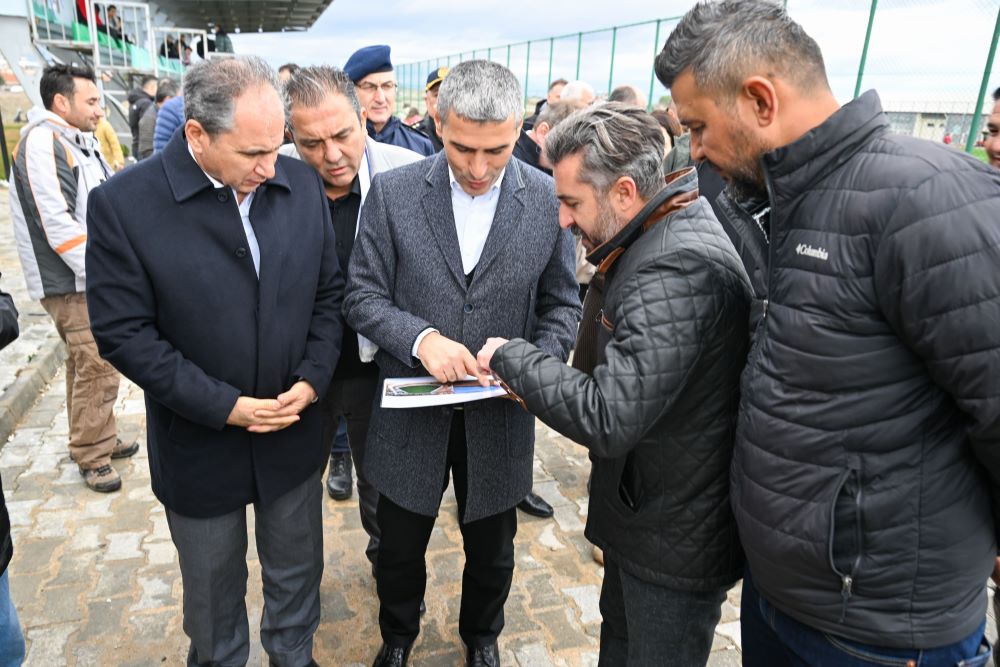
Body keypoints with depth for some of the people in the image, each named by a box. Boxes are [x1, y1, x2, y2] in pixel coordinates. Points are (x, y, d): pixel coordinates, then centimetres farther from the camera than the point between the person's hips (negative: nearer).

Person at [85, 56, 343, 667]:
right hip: (199, 448, -2)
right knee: (213, 593, 21)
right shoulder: (123, 204, -16)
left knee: (298, 572, 23)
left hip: (295, 433, 3)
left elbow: (329, 293, 1)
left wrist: (313, 378, -11)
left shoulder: (302, 185, -6)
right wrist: (225, 406, -18)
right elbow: (123, 333, -14)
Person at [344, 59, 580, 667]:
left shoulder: (549, 199, -8)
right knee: (400, 547, 20)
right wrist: (420, 337, -25)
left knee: (491, 550, 21)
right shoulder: (393, 192, -9)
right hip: (412, 410, 0)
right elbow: (363, 297, -6)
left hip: (499, 416, 1)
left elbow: (562, 303, 0)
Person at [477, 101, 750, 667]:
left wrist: (510, 357, -21)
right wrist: (533, 379, -2)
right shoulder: (664, 238, 2)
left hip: (675, 540, -9)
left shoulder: (678, 269, -30)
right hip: (646, 512, 10)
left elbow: (607, 416, -34)